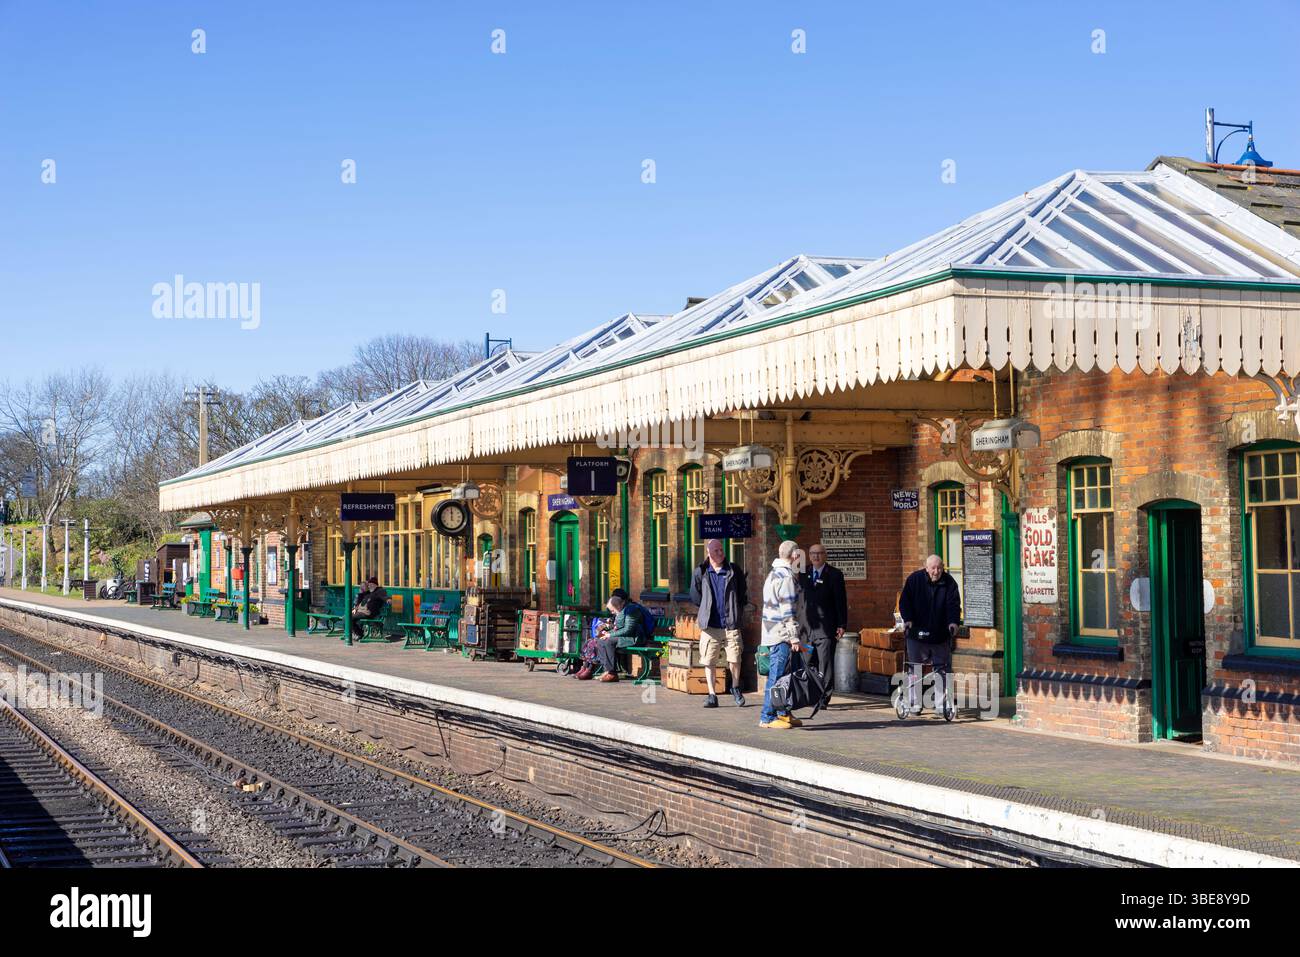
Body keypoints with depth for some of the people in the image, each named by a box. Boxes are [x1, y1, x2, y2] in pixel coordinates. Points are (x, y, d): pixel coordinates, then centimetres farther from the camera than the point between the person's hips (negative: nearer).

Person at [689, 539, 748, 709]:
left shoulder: (734, 571, 5)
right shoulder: (700, 573, 4)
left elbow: (743, 596, 12)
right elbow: (695, 596, 15)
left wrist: (733, 609, 6)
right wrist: (708, 607, 10)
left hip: (731, 624, 0)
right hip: (710, 625, 0)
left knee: (734, 660, -2)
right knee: (709, 661, 0)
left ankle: (735, 688, 21)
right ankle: (711, 695, 7)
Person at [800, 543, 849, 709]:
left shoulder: (834, 574, 2)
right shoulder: (803, 574, 14)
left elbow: (841, 601, 0)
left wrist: (842, 625, -5)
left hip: (826, 627, -4)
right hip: (807, 626, 4)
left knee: (825, 664, -5)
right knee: (809, 664, 3)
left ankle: (824, 697, -1)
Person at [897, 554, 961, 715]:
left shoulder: (949, 583, -2)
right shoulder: (915, 579, -4)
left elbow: (954, 604, -8)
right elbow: (904, 601, -4)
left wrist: (953, 621, -26)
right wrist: (907, 619, -20)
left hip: (941, 635, 1)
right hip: (917, 633, -1)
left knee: (943, 668, 3)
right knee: (915, 670, 3)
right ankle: (914, 703, 10)